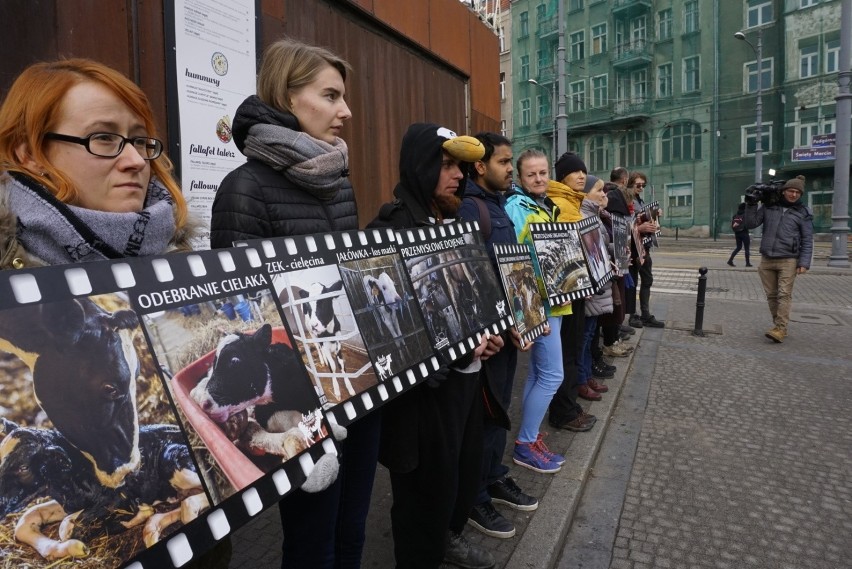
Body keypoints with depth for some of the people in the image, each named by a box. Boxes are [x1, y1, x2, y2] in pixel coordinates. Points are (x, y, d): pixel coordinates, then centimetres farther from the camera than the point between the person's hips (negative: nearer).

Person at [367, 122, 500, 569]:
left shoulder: (456, 222, 10)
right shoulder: (391, 229, -17)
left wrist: (485, 332, 1)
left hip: (467, 373, 8)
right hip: (424, 381, -8)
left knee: (467, 466, 22)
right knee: (429, 484, 9)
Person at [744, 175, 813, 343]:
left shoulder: (803, 213, 5)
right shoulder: (769, 206, 9)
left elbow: (807, 240, 3)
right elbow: (751, 224, 5)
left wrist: (804, 263, -6)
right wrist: (751, 204, -4)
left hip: (788, 261, -3)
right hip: (766, 260, 3)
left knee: (784, 295, -9)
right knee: (771, 295, 6)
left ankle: (780, 329, -10)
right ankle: (777, 324, 15)